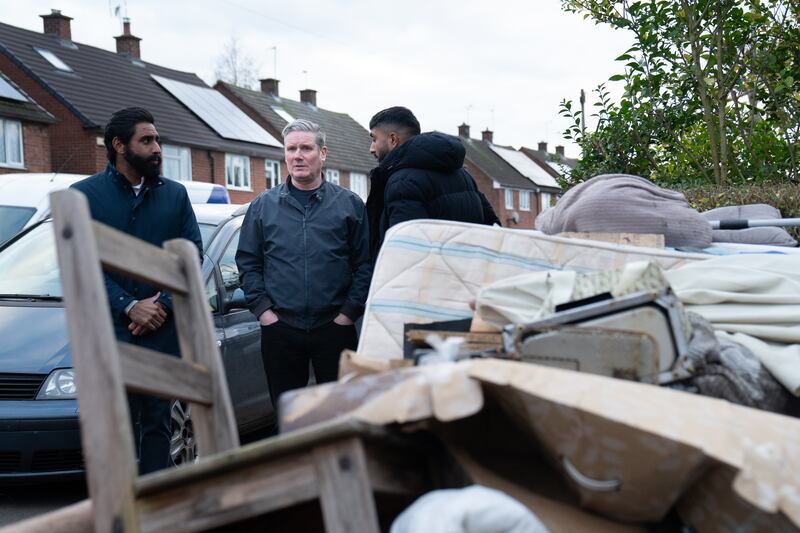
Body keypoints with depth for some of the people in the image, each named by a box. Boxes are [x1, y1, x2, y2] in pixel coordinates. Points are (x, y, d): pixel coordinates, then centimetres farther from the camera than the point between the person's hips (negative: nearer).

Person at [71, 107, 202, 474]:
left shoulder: (175, 194, 11)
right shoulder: (84, 194, 3)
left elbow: (192, 254, 6)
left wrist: (163, 305, -8)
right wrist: (129, 307, -13)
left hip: (163, 330, 2)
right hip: (109, 331, -2)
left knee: (156, 423, 5)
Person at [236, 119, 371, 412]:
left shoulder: (350, 204, 5)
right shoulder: (263, 206, 8)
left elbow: (365, 264, 2)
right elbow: (247, 262, 9)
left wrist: (349, 312, -7)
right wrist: (263, 310, -2)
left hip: (335, 327, -1)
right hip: (280, 329, 1)